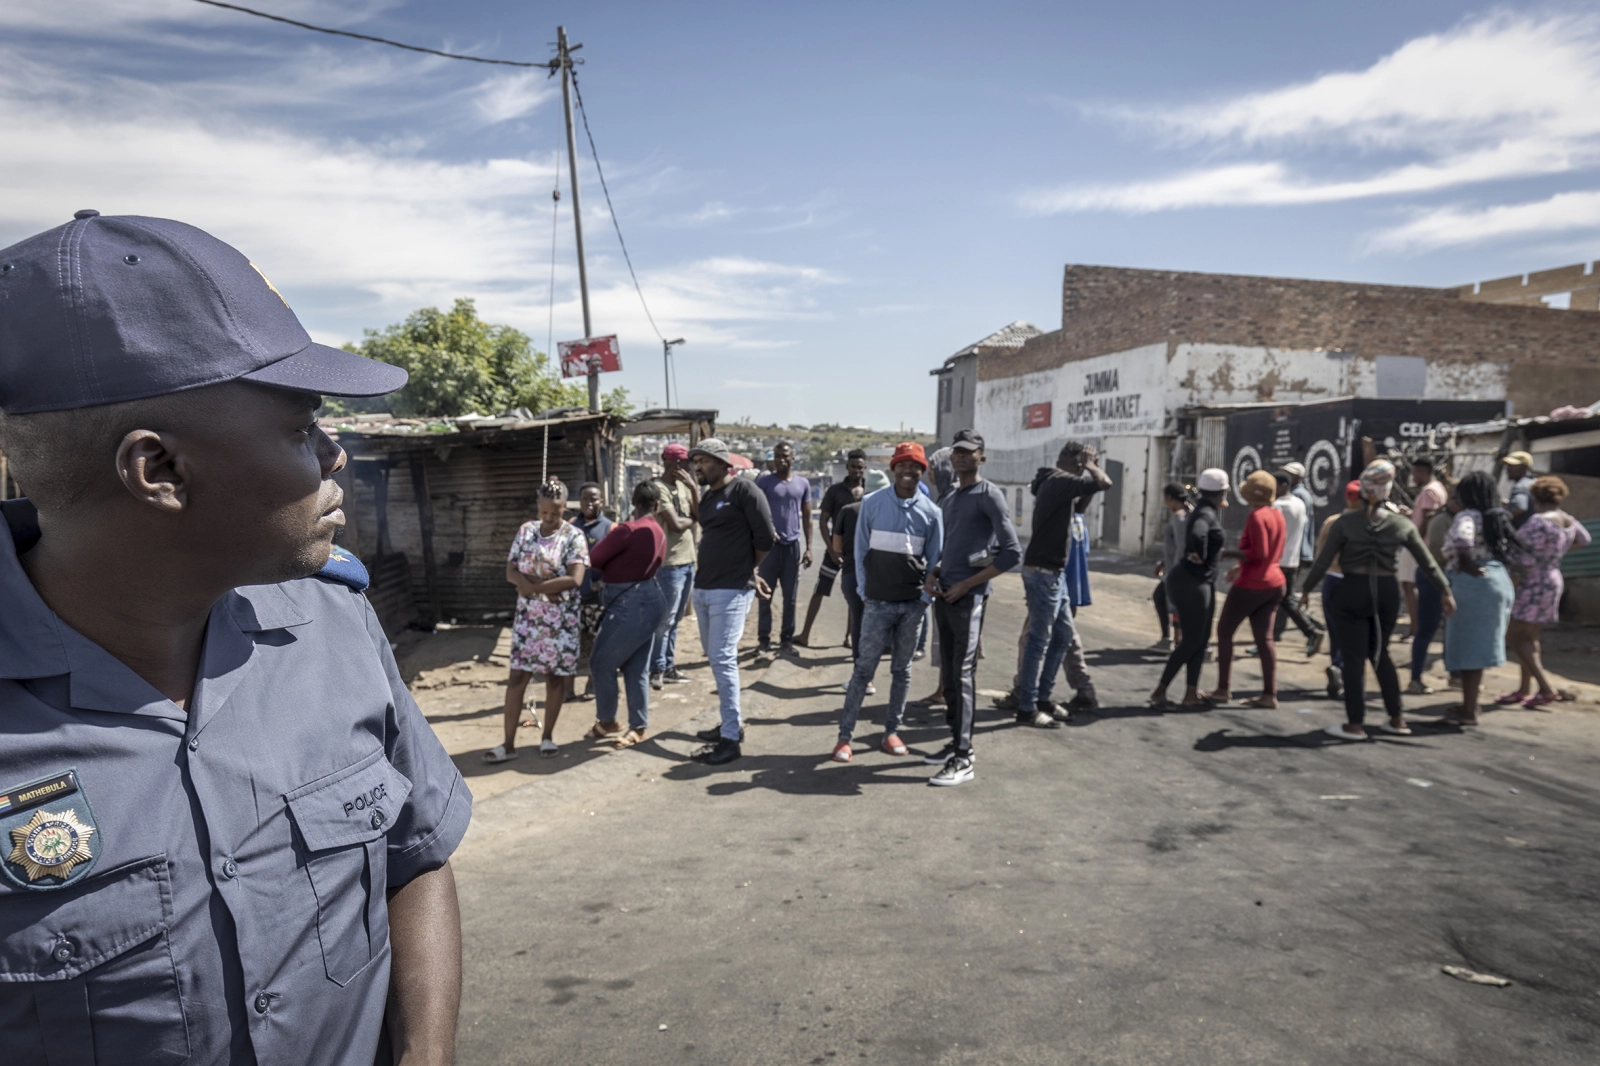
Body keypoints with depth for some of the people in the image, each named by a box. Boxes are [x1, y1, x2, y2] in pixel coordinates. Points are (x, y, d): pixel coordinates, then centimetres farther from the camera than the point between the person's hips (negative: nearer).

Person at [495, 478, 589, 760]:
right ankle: (509, 743, 6)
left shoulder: (574, 536, -8)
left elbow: (575, 579, -19)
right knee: (517, 675, 1)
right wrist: (544, 585, -18)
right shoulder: (526, 531, 3)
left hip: (561, 619, -3)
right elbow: (511, 572, 0)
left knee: (556, 677, 7)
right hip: (528, 616, 3)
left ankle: (547, 736, 22)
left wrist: (533, 586, -16)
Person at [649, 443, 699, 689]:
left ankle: (668, 667, 24)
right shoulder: (659, 488, -13)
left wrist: (693, 487, -5)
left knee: (674, 620, 15)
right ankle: (657, 670, 7)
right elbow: (676, 524, -19)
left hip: (688, 561, 8)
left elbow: (701, 516, 3)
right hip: (671, 563, -8)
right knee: (665, 620, -2)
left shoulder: (683, 485, 12)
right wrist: (692, 519, 0)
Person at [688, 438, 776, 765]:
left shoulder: (744, 490, -10)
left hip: (731, 590, -9)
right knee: (713, 658, 14)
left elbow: (765, 537, -10)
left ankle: (731, 738, -4)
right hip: (703, 588, 9)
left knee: (723, 659, -10)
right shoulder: (707, 496, 14)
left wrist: (750, 570, 3)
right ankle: (732, 723, 27)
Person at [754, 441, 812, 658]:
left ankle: (786, 639, 18)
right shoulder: (764, 481, -2)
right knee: (766, 597, 0)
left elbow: (807, 517, 10)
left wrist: (809, 547, 4)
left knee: (790, 598, 9)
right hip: (769, 544, -3)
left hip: (792, 545, 3)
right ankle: (763, 641, 5)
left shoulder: (803, 484, 7)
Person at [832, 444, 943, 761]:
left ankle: (891, 731, 21)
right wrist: (865, 592, -1)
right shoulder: (872, 503, -3)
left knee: (901, 669, 10)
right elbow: (861, 550, 1)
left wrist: (926, 596, 0)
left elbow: (934, 559, 6)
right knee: (864, 668, -2)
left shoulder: (931, 512, 1)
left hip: (913, 603, 2)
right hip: (878, 601, -2)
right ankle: (844, 735, 3)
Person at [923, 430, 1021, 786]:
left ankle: (963, 759, -8)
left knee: (963, 673, -10)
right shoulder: (948, 500, 18)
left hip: (968, 597, -8)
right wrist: (933, 574, 6)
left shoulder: (989, 496, -5)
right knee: (948, 673, 10)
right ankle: (957, 743, 20)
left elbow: (1012, 552, -11)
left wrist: (966, 585, -12)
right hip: (944, 594, 8)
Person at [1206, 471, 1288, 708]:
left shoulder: (1256, 516, -18)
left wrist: (1228, 553, -17)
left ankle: (1223, 690, 6)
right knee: (1264, 638, 8)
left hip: (1251, 585, -8)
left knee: (1224, 631, 5)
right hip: (1274, 584, 8)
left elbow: (1259, 553, -24)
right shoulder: (1277, 514, 10)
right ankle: (1269, 694, 7)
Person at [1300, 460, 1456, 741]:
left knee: (1353, 658, 3)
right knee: (1379, 654, 20)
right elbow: (1427, 562, 7)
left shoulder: (1345, 522, -7)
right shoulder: (1402, 524, 1)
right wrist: (1445, 591, 17)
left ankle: (1355, 724, 7)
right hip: (1388, 592, 4)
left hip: (1351, 592, -4)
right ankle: (1397, 719, 24)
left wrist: (1306, 588, 4)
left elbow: (1323, 560, -6)